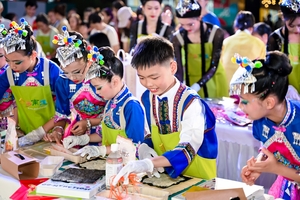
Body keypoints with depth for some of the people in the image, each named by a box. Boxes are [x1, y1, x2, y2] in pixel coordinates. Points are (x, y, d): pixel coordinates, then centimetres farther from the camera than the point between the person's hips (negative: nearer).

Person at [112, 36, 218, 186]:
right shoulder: (147, 98, 2)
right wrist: (144, 147, -9)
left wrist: (148, 163, -41)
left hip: (198, 179, -4)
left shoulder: (190, 103, -18)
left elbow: (187, 148, -27)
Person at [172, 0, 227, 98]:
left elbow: (214, 66, -19)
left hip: (213, 80, -1)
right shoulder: (177, 38, -14)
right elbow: (178, 69, -14)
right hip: (191, 80, 1)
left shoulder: (216, 33, -19)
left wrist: (196, 86, -30)